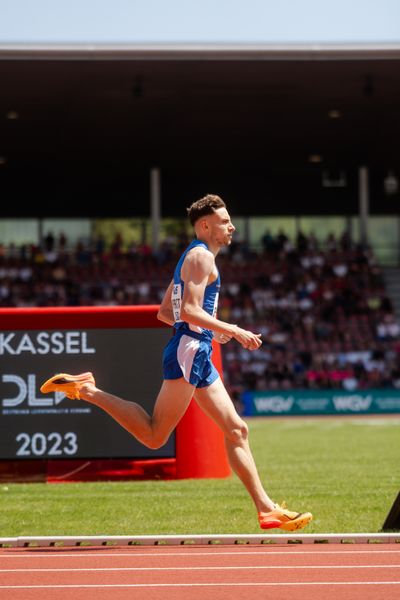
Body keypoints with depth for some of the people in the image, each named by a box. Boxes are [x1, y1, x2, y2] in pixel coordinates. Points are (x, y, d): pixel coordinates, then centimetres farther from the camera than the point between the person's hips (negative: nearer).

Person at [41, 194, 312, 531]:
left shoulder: (195, 257, 23)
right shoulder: (202, 256, -8)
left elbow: (165, 312, 26)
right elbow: (189, 311, -20)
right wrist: (234, 332, -17)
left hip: (198, 354, 11)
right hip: (189, 351, -11)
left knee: (237, 429, 5)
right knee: (154, 435, -10)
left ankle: (266, 509, 3)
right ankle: (86, 390, -2)